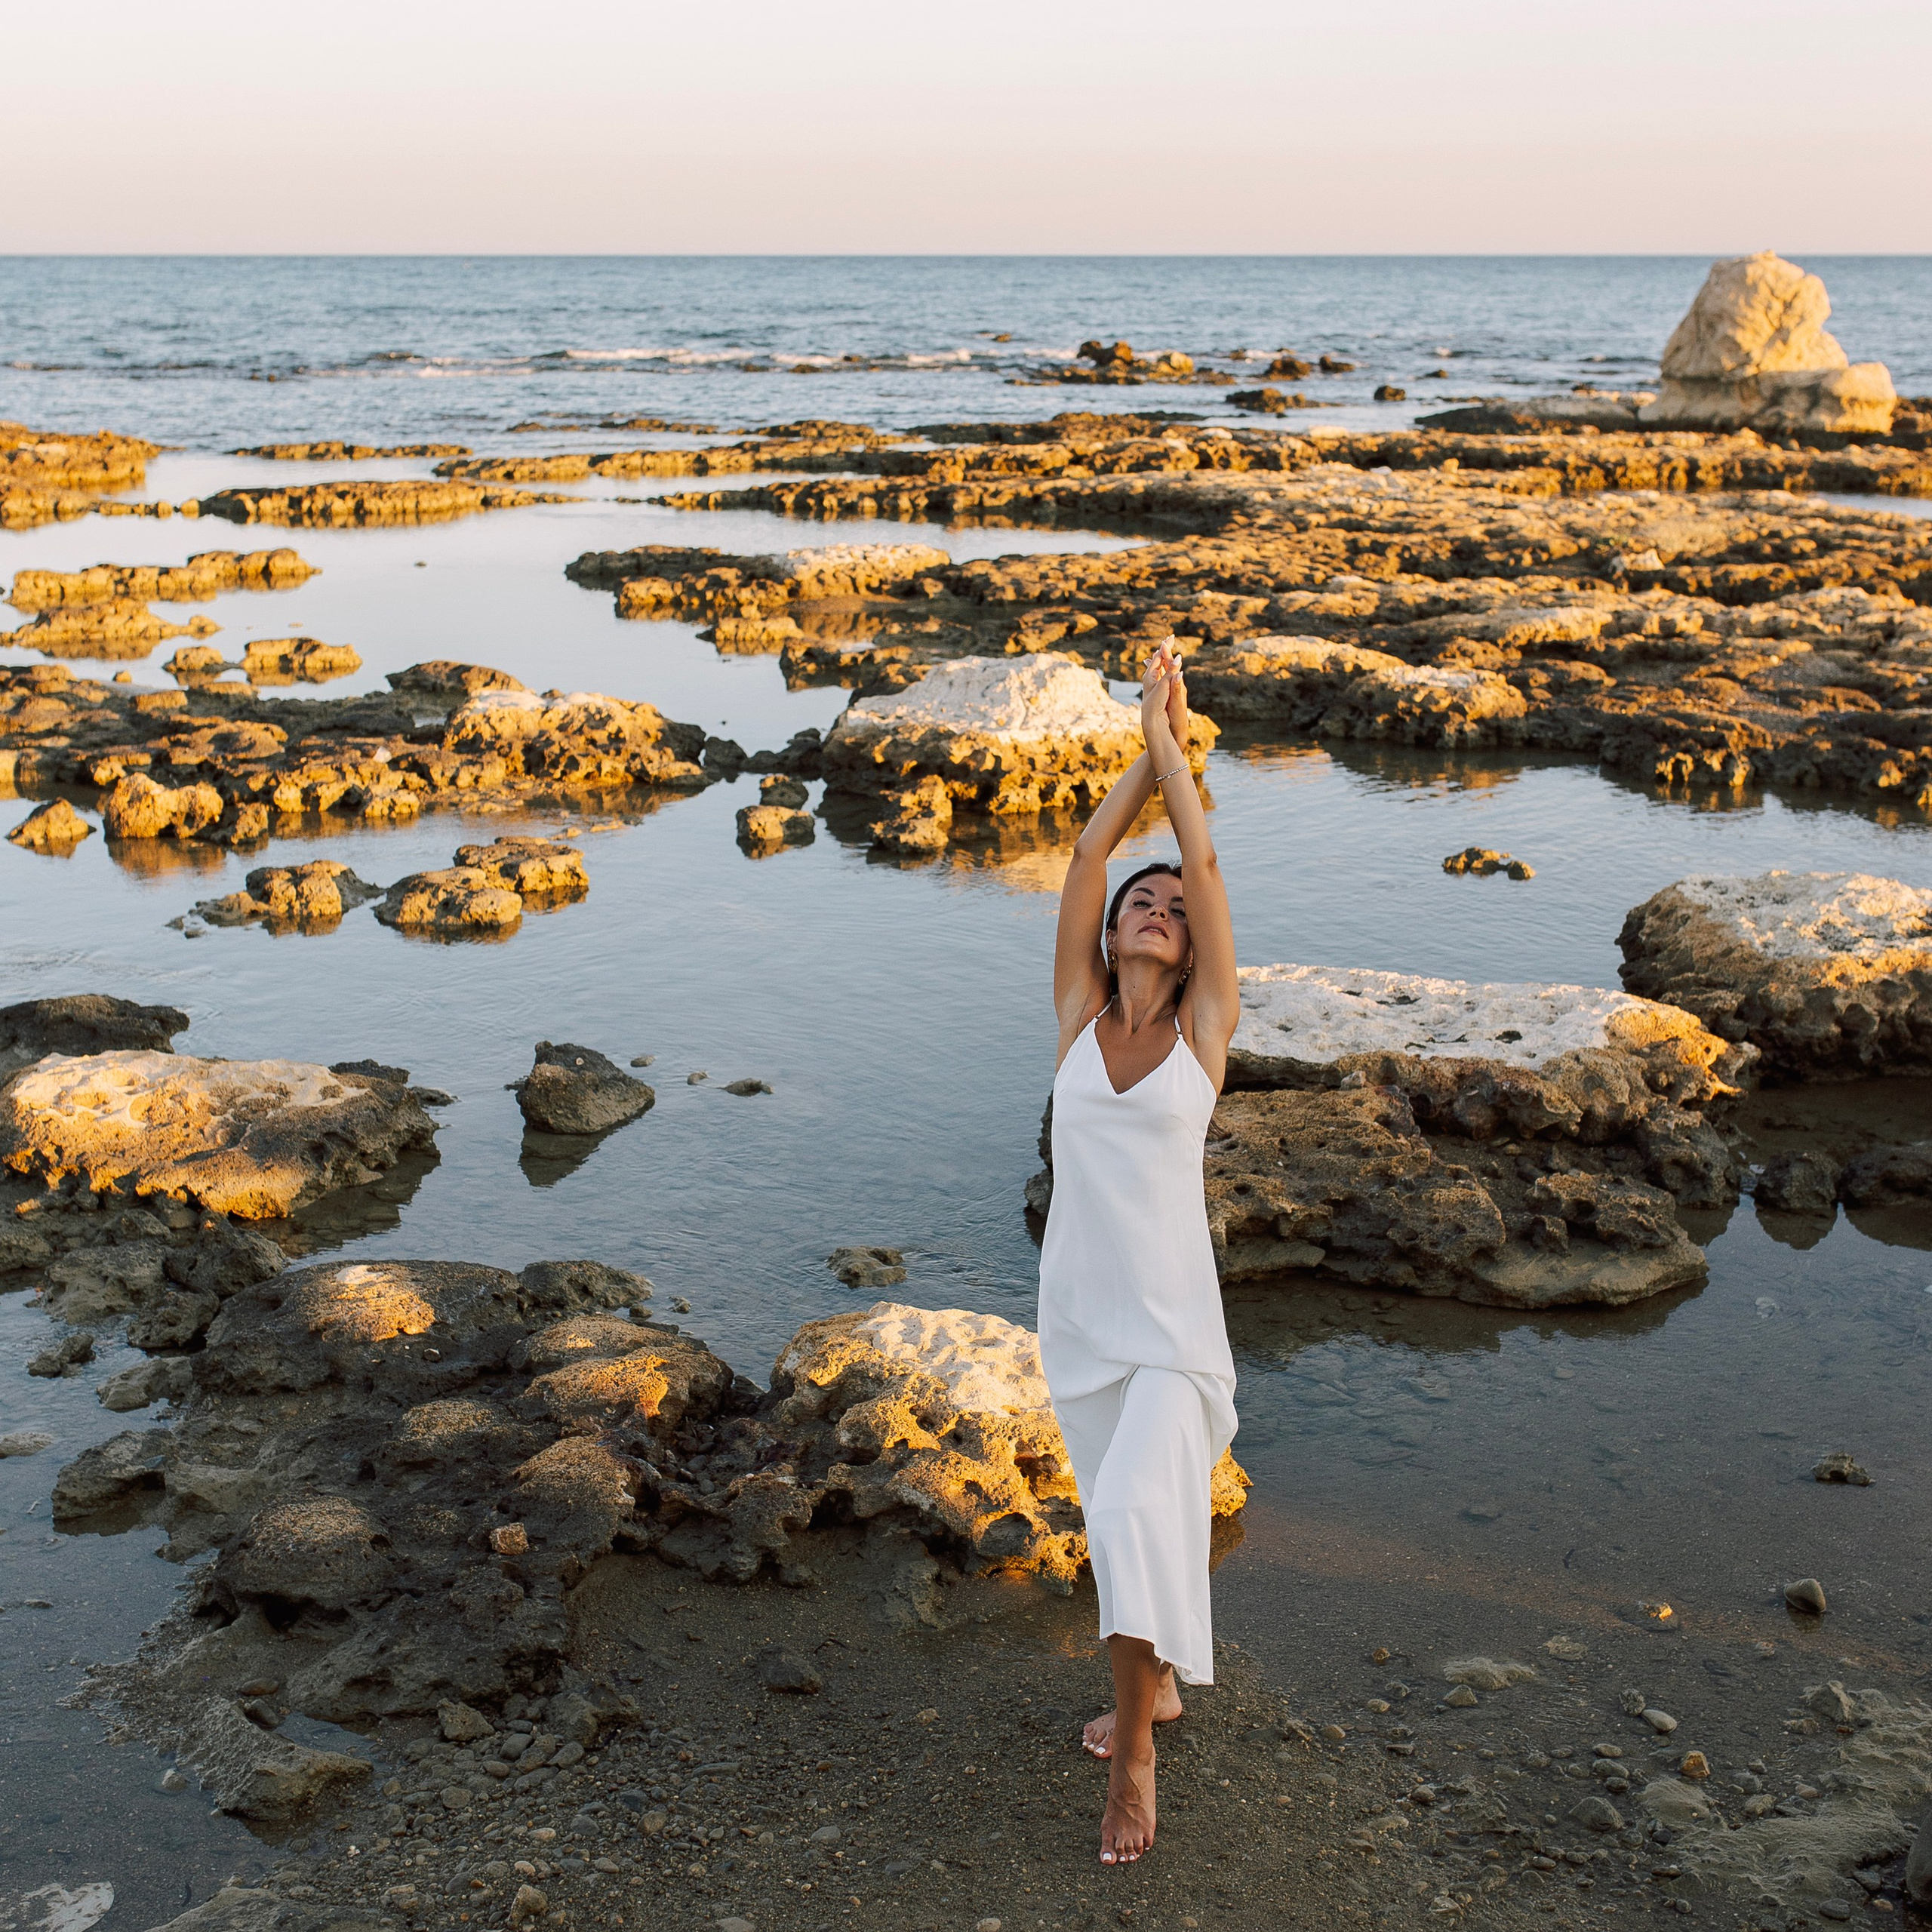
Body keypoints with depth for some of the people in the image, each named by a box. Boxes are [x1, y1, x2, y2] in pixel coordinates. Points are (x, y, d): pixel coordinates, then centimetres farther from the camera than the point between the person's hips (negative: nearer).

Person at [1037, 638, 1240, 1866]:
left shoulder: (1205, 1028, -3)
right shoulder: (1079, 1015, 2)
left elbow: (1204, 864, -7)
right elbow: (1086, 858, -4)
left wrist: (1176, 743, -1)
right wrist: (1147, 749, -2)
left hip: (1170, 1315, -3)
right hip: (1077, 1306, 4)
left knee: (1139, 1514, -18)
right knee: (1123, 1512, 19)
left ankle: (1133, 1747, -2)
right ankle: (1154, 1682, 42)